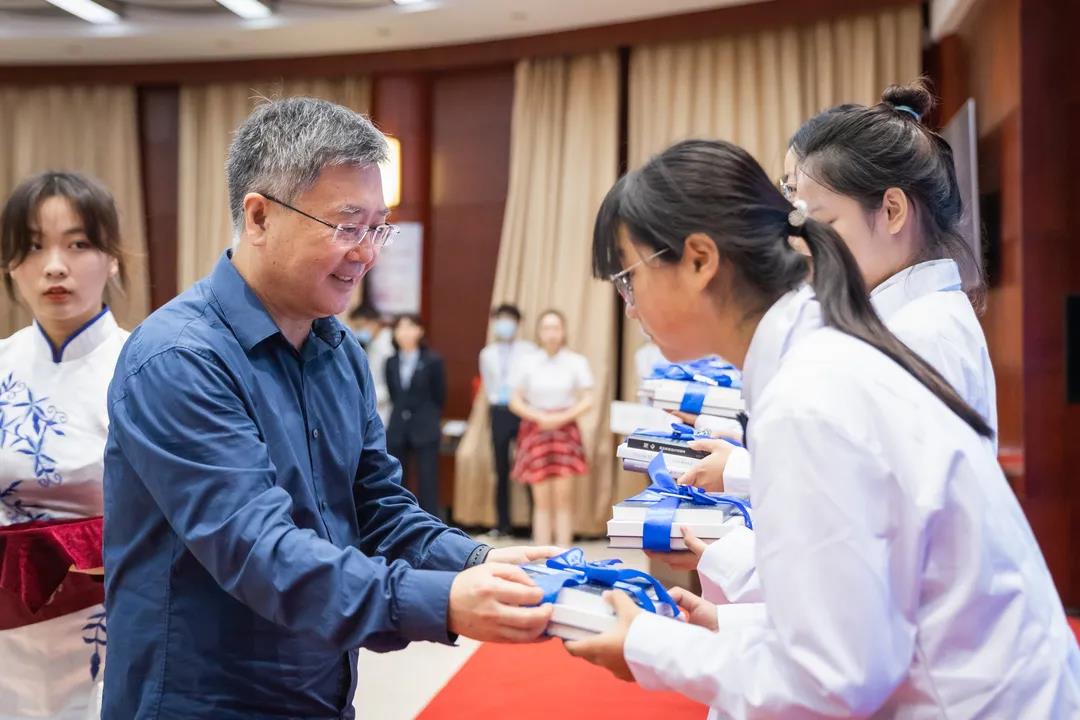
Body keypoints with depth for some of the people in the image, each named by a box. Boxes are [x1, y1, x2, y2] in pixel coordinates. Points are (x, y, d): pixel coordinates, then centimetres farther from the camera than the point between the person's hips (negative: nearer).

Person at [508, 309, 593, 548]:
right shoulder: (528, 363, 3)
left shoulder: (576, 362, 2)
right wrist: (540, 417, -9)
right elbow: (515, 402, 5)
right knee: (542, 499, 1)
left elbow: (587, 401, 1)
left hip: (565, 430, 0)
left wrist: (562, 417, -12)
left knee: (563, 496, -6)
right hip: (536, 430, 0)